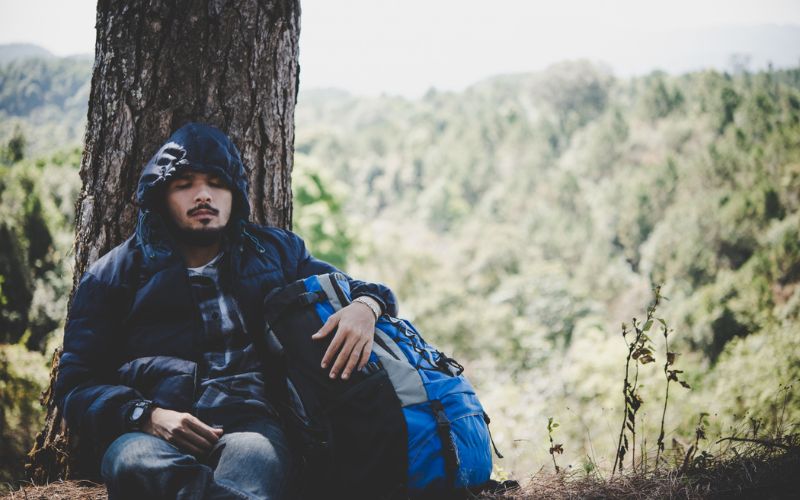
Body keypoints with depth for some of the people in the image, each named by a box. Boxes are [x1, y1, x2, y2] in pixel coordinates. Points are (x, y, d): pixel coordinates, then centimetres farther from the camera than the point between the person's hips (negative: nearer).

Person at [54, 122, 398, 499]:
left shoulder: (275, 251, 28)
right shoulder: (116, 272, 21)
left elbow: (348, 288, 33)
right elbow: (75, 382, 15)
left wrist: (365, 305, 5)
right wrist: (146, 416, -8)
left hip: (250, 421, 1)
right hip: (149, 431, -1)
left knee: (255, 455, -38)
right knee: (135, 461, -40)